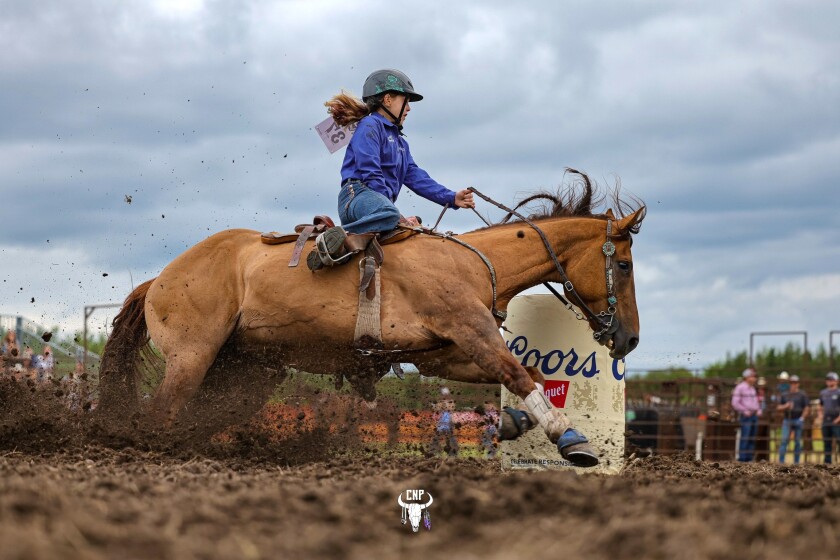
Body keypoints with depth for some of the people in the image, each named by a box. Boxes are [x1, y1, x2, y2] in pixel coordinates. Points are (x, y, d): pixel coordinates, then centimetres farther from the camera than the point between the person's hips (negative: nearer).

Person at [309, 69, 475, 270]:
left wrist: (451, 198, 4)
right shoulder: (370, 126, 1)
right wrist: (398, 215, -16)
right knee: (388, 214, -41)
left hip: (382, 201, 9)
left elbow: (415, 176, 19)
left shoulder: (400, 141, 30)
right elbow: (370, 174, -10)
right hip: (358, 195, -9)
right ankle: (336, 236, -39)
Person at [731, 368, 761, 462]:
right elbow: (735, 403, -11)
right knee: (745, 438, -12)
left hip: (754, 415, 7)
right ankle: (742, 458, -12)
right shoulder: (740, 388, -6)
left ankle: (749, 458, 8)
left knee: (752, 439, 6)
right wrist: (745, 411, -15)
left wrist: (759, 410, 10)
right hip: (745, 416, -7)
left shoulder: (753, 388, 18)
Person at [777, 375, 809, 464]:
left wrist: (802, 418, -11)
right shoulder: (784, 395, 11)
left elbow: (806, 409, 2)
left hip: (798, 420, -1)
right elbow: (778, 408, 11)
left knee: (797, 441, 2)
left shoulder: (802, 395, 5)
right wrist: (785, 406, -9)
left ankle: (796, 461, 8)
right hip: (787, 420, 1)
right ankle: (781, 461, -11)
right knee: (784, 440, -9)